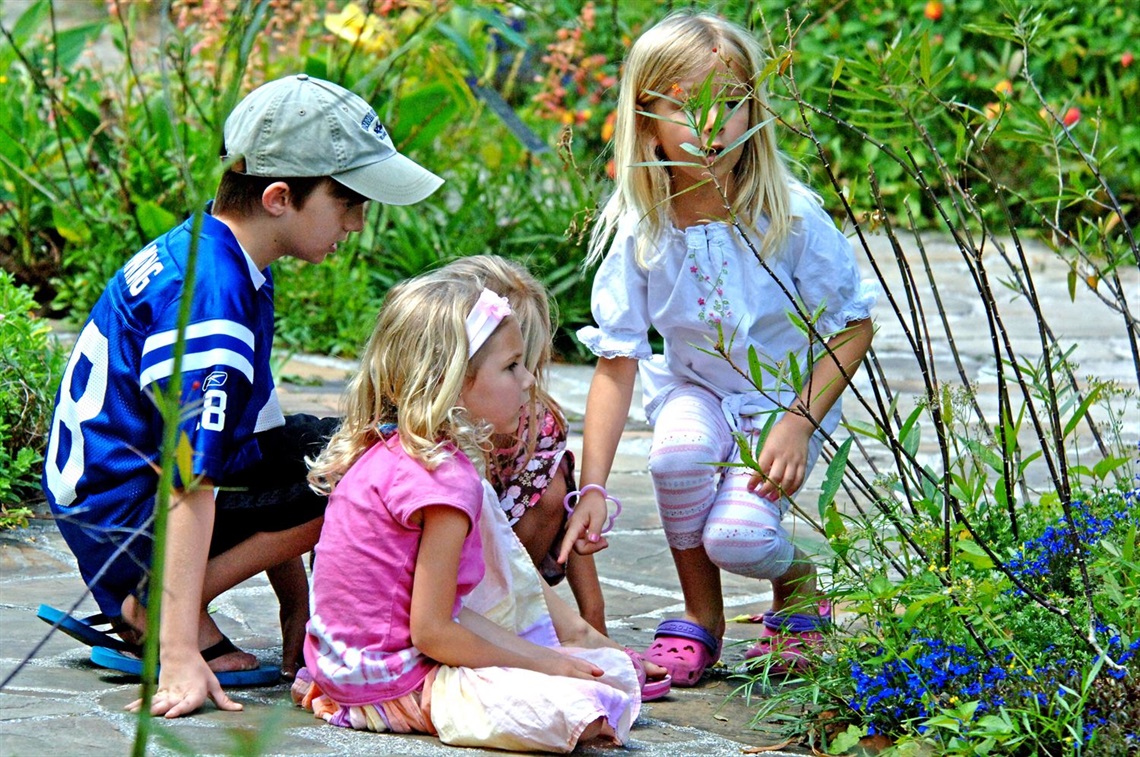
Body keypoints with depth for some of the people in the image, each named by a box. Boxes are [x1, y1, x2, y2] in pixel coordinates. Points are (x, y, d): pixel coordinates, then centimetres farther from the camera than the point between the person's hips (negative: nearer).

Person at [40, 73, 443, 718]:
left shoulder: (201, 250, 8)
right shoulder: (209, 290, -23)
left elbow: (257, 428, 15)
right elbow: (190, 482, -29)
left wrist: (296, 597, 15)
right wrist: (181, 657, -33)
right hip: (124, 517, -10)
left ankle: (153, 604, 9)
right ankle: (162, 613, -11)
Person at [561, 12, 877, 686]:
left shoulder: (791, 220, -21)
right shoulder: (639, 236, -16)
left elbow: (854, 327, -10)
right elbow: (617, 363, -14)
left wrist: (798, 422, -21)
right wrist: (594, 488, -21)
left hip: (786, 398, -2)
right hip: (696, 388, 2)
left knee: (736, 537, -25)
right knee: (679, 450, -33)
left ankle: (797, 579, 14)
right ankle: (701, 617, -7)